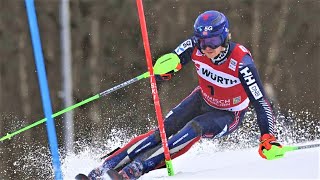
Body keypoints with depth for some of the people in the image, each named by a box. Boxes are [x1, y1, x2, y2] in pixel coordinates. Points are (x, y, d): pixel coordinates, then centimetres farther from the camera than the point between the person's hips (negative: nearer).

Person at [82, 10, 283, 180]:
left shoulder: (241, 61, -34)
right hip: (202, 100, 4)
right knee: (164, 130, -12)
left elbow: (261, 101, -32)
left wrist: (268, 138, -41)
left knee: (194, 128, -31)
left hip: (229, 115, -4)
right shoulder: (196, 47, -23)